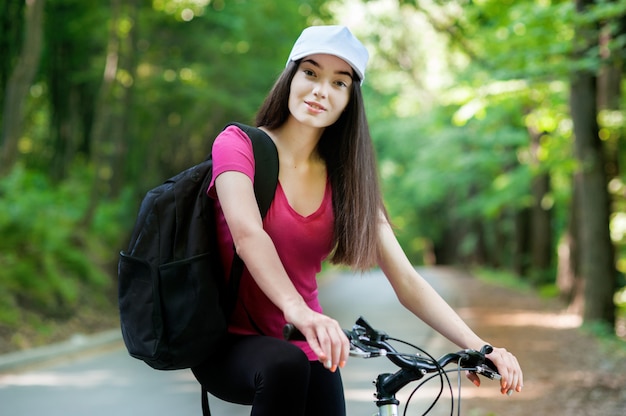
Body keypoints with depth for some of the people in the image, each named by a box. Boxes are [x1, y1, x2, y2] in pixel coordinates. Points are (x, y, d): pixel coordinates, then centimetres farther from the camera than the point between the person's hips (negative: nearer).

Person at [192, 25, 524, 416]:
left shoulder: (348, 181, 5)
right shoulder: (238, 144, -6)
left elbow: (406, 281, -2)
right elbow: (247, 233, -26)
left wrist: (477, 346, -17)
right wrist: (298, 310, -44)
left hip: (304, 350, 4)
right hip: (230, 343, -4)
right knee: (285, 364, -34)